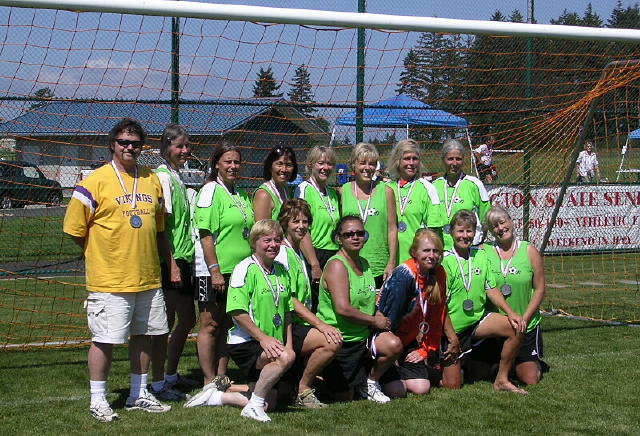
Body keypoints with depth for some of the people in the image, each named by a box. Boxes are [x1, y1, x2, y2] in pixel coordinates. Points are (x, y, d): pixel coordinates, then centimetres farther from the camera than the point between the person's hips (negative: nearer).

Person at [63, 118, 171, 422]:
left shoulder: (152, 180, 11)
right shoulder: (95, 182, -8)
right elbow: (75, 229, -5)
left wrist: (166, 260, 16)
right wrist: (102, 255, 2)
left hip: (148, 278, 6)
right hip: (109, 280, -6)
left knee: (143, 334, 13)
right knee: (105, 339, -3)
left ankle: (138, 395, 26)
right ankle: (98, 400, 10)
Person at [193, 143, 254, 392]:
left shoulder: (242, 196, 15)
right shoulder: (211, 191, -8)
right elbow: (206, 234, -15)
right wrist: (215, 270, -20)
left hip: (239, 269, 7)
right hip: (215, 271, -7)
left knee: (227, 325, 11)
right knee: (210, 324, -1)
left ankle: (221, 378, 18)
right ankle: (210, 383, 3)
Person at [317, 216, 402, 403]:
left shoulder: (364, 264, 10)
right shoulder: (336, 265, -16)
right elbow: (343, 308, -26)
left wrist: (379, 315, 3)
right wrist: (375, 321, -14)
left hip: (364, 334, 7)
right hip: (339, 340, -6)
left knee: (394, 345, -24)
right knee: (345, 398, 0)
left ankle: (370, 382, 4)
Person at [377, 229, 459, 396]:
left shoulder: (438, 274, -3)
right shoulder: (404, 275, -25)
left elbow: (440, 312, 8)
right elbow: (391, 317, -22)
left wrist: (426, 348, 7)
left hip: (408, 340, 7)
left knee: (422, 388, -7)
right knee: (397, 390, -18)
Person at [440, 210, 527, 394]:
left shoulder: (481, 255, 4)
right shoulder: (445, 261, -14)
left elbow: (491, 289, 5)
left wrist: (510, 312, -11)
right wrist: (450, 337, -15)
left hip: (477, 318, 5)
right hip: (452, 326, -5)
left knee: (517, 327, -20)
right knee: (452, 385, -5)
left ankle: (502, 380, -7)